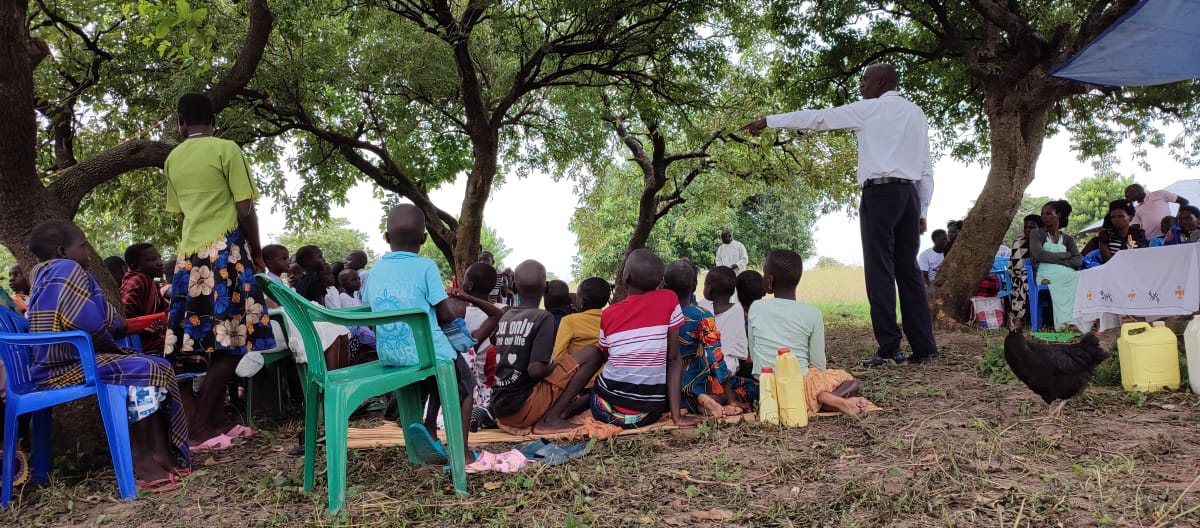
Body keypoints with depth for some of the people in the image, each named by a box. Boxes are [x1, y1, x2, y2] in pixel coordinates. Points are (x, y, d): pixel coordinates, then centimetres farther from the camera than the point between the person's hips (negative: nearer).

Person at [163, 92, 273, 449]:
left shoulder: (173, 159, 14)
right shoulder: (226, 150, -4)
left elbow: (180, 210, 16)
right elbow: (245, 210, -7)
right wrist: (257, 252, 4)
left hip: (190, 255, 6)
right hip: (225, 251, -6)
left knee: (205, 343, 8)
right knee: (229, 342, -4)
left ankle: (217, 422, 13)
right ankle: (199, 427, -4)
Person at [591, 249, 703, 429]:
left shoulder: (608, 314, -3)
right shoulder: (669, 301, -7)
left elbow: (601, 356, 9)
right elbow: (674, 358, -9)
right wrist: (677, 415, -9)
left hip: (606, 410, 1)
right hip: (647, 414, -1)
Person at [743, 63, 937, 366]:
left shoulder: (870, 108, 2)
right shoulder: (917, 114, 20)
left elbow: (817, 118, 3)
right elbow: (927, 168, 17)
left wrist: (768, 121, 9)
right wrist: (922, 210, 18)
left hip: (880, 192, -6)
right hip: (911, 193, 6)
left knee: (880, 270, -7)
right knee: (909, 269, 6)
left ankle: (889, 348, -11)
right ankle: (924, 348, 3)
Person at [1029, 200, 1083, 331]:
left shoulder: (1068, 239, 24)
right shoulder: (1036, 234, 15)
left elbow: (1078, 261, 6)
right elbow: (1039, 255, -5)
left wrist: (1055, 260, -9)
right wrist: (1065, 255, 2)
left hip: (1067, 275, 4)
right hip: (1046, 275, -4)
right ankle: (1065, 323, -41)